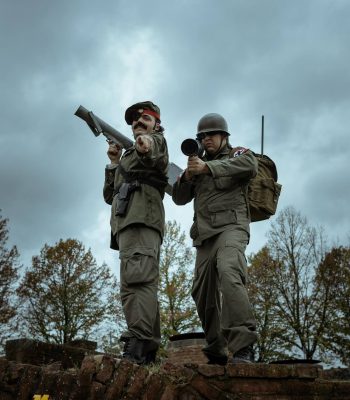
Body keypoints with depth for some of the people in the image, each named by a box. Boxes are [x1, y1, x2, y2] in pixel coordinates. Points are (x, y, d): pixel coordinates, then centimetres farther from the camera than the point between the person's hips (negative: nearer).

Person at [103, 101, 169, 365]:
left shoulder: (157, 141, 11)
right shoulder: (129, 156, 34)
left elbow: (155, 154, -18)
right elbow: (110, 196, 28)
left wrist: (146, 143, -42)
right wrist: (114, 162, 18)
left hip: (142, 218, -9)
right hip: (125, 223, 9)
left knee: (138, 278, -23)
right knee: (132, 286, 3)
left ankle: (137, 345, -33)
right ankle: (146, 352, 3)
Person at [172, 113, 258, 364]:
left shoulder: (238, 154, 11)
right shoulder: (200, 164, 27)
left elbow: (251, 166, -15)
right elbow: (179, 198, 19)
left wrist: (207, 167, -21)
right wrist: (188, 175, -1)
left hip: (230, 227, -6)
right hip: (204, 235, 7)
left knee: (228, 275, -31)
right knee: (203, 294, 2)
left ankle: (243, 348, -35)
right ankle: (216, 352, 12)